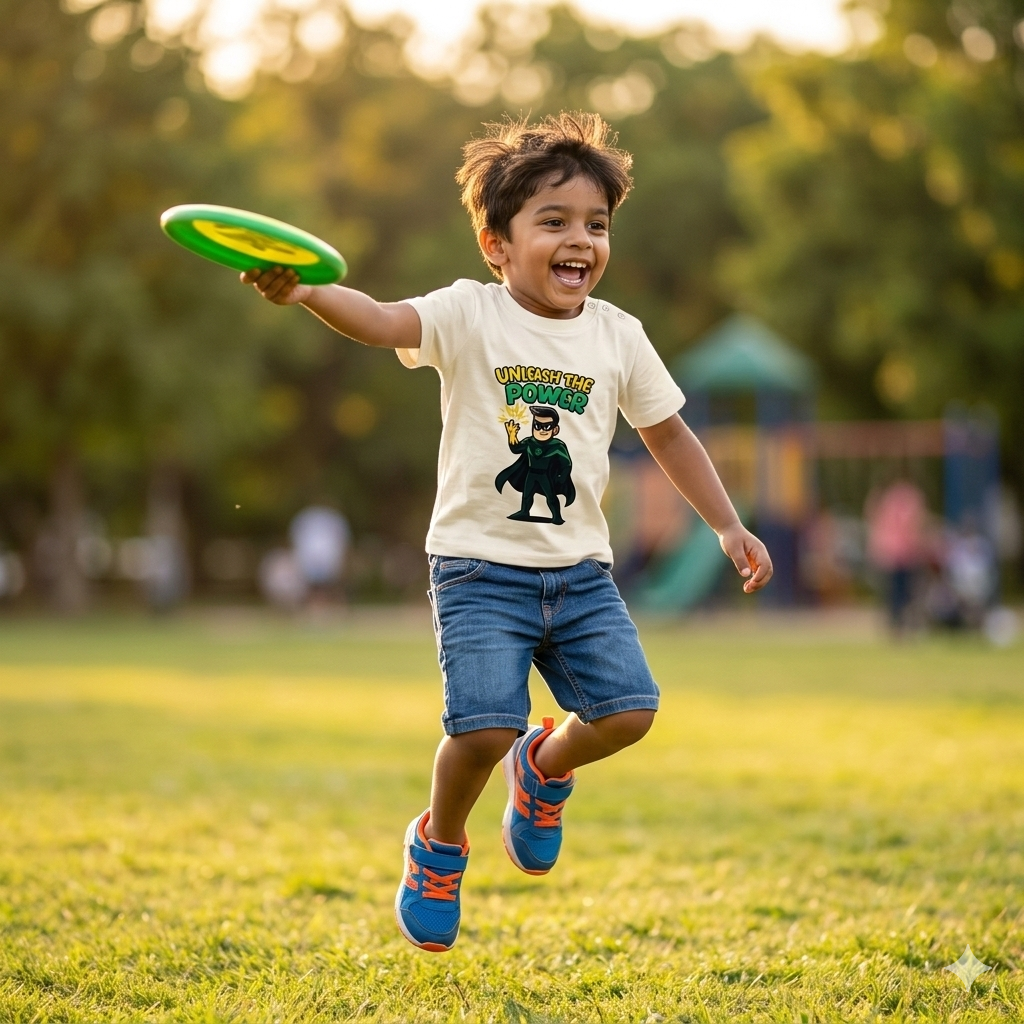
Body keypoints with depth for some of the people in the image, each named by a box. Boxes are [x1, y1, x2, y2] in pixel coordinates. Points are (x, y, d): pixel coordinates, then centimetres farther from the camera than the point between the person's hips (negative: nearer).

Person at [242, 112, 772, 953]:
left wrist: (729, 526, 16)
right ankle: (439, 844, 15)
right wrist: (307, 293, -45)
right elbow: (387, 322, -25)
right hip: (482, 567, -4)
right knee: (485, 727, -18)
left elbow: (668, 433, 18)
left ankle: (546, 765, 26)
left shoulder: (618, 336, 6)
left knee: (629, 709, -10)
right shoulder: (471, 316, -7)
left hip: (580, 569, 4)